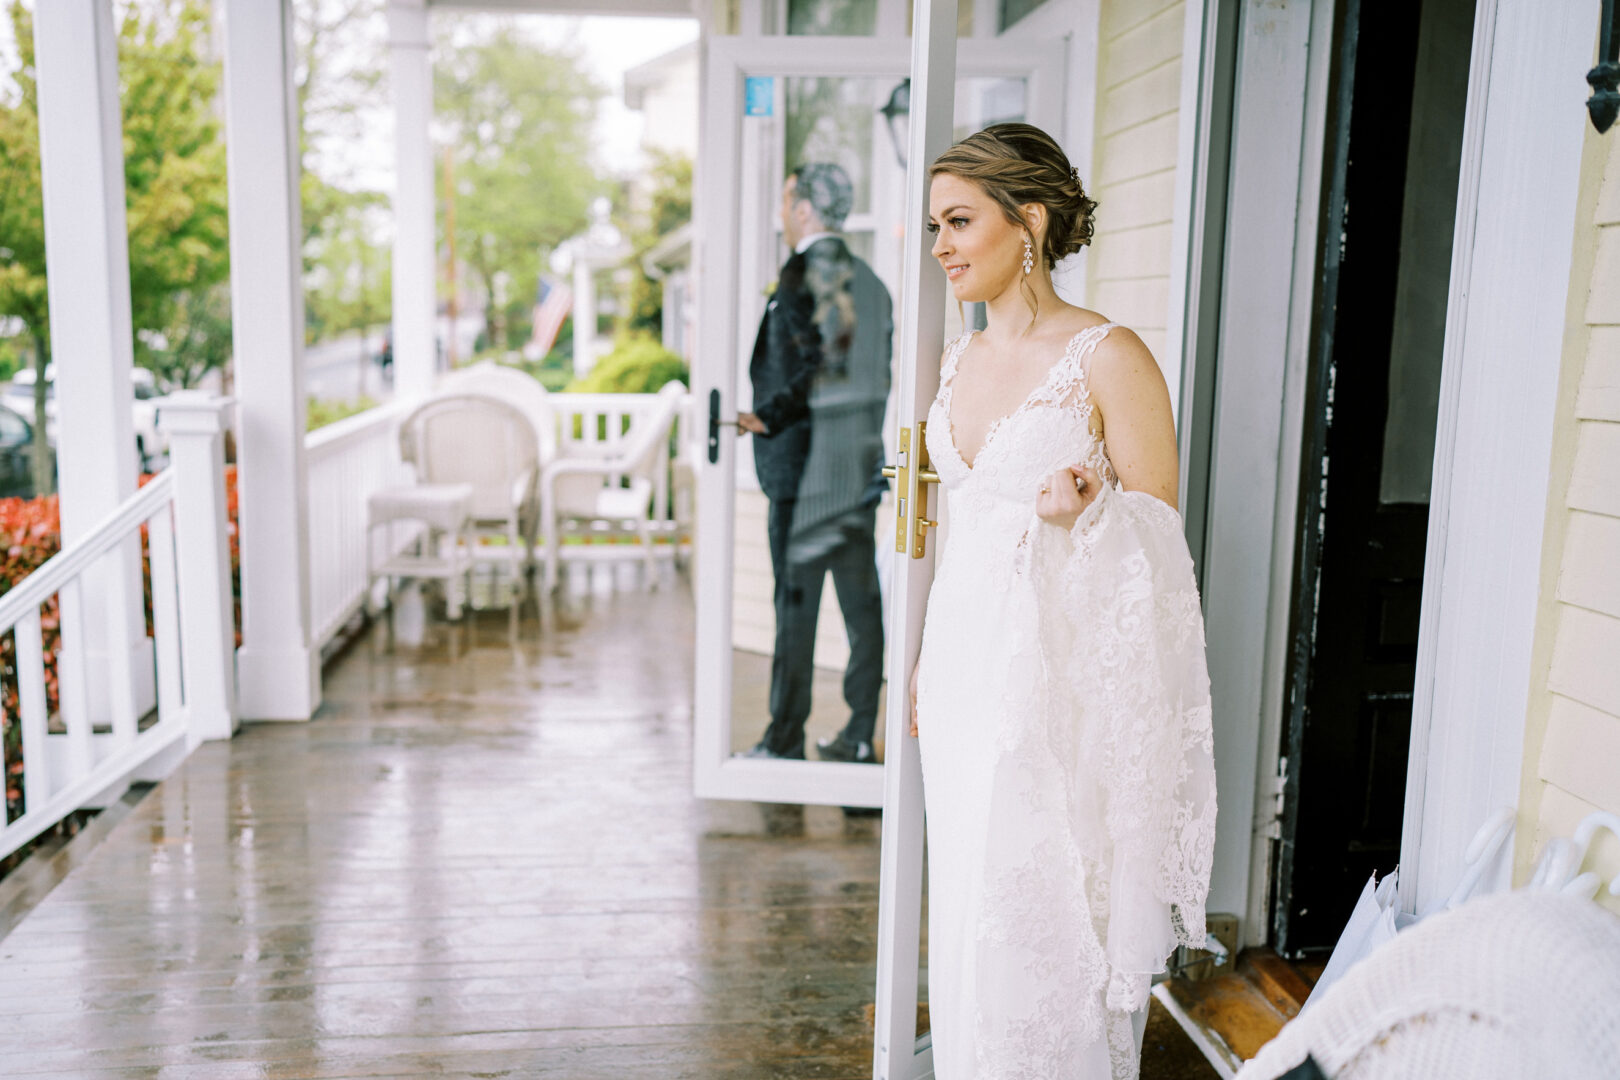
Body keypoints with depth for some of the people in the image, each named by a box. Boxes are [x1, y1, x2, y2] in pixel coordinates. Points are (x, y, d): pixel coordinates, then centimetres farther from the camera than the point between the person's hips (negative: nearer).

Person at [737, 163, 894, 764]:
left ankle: (786, 739, 5)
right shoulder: (868, 280, 14)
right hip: (862, 463, 8)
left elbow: (814, 369, -20)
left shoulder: (805, 274, -10)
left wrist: (766, 418, -15)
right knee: (861, 598, 9)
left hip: (806, 464, -8)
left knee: (796, 599, -2)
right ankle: (860, 735, 15)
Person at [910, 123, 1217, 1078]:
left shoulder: (1110, 357, -12)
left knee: (1045, 919, 1)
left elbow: (1159, 532, -8)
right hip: (968, 663, 7)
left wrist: (1085, 508, -28)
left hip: (1064, 674, -7)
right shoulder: (963, 358, 10)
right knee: (970, 912, 16)